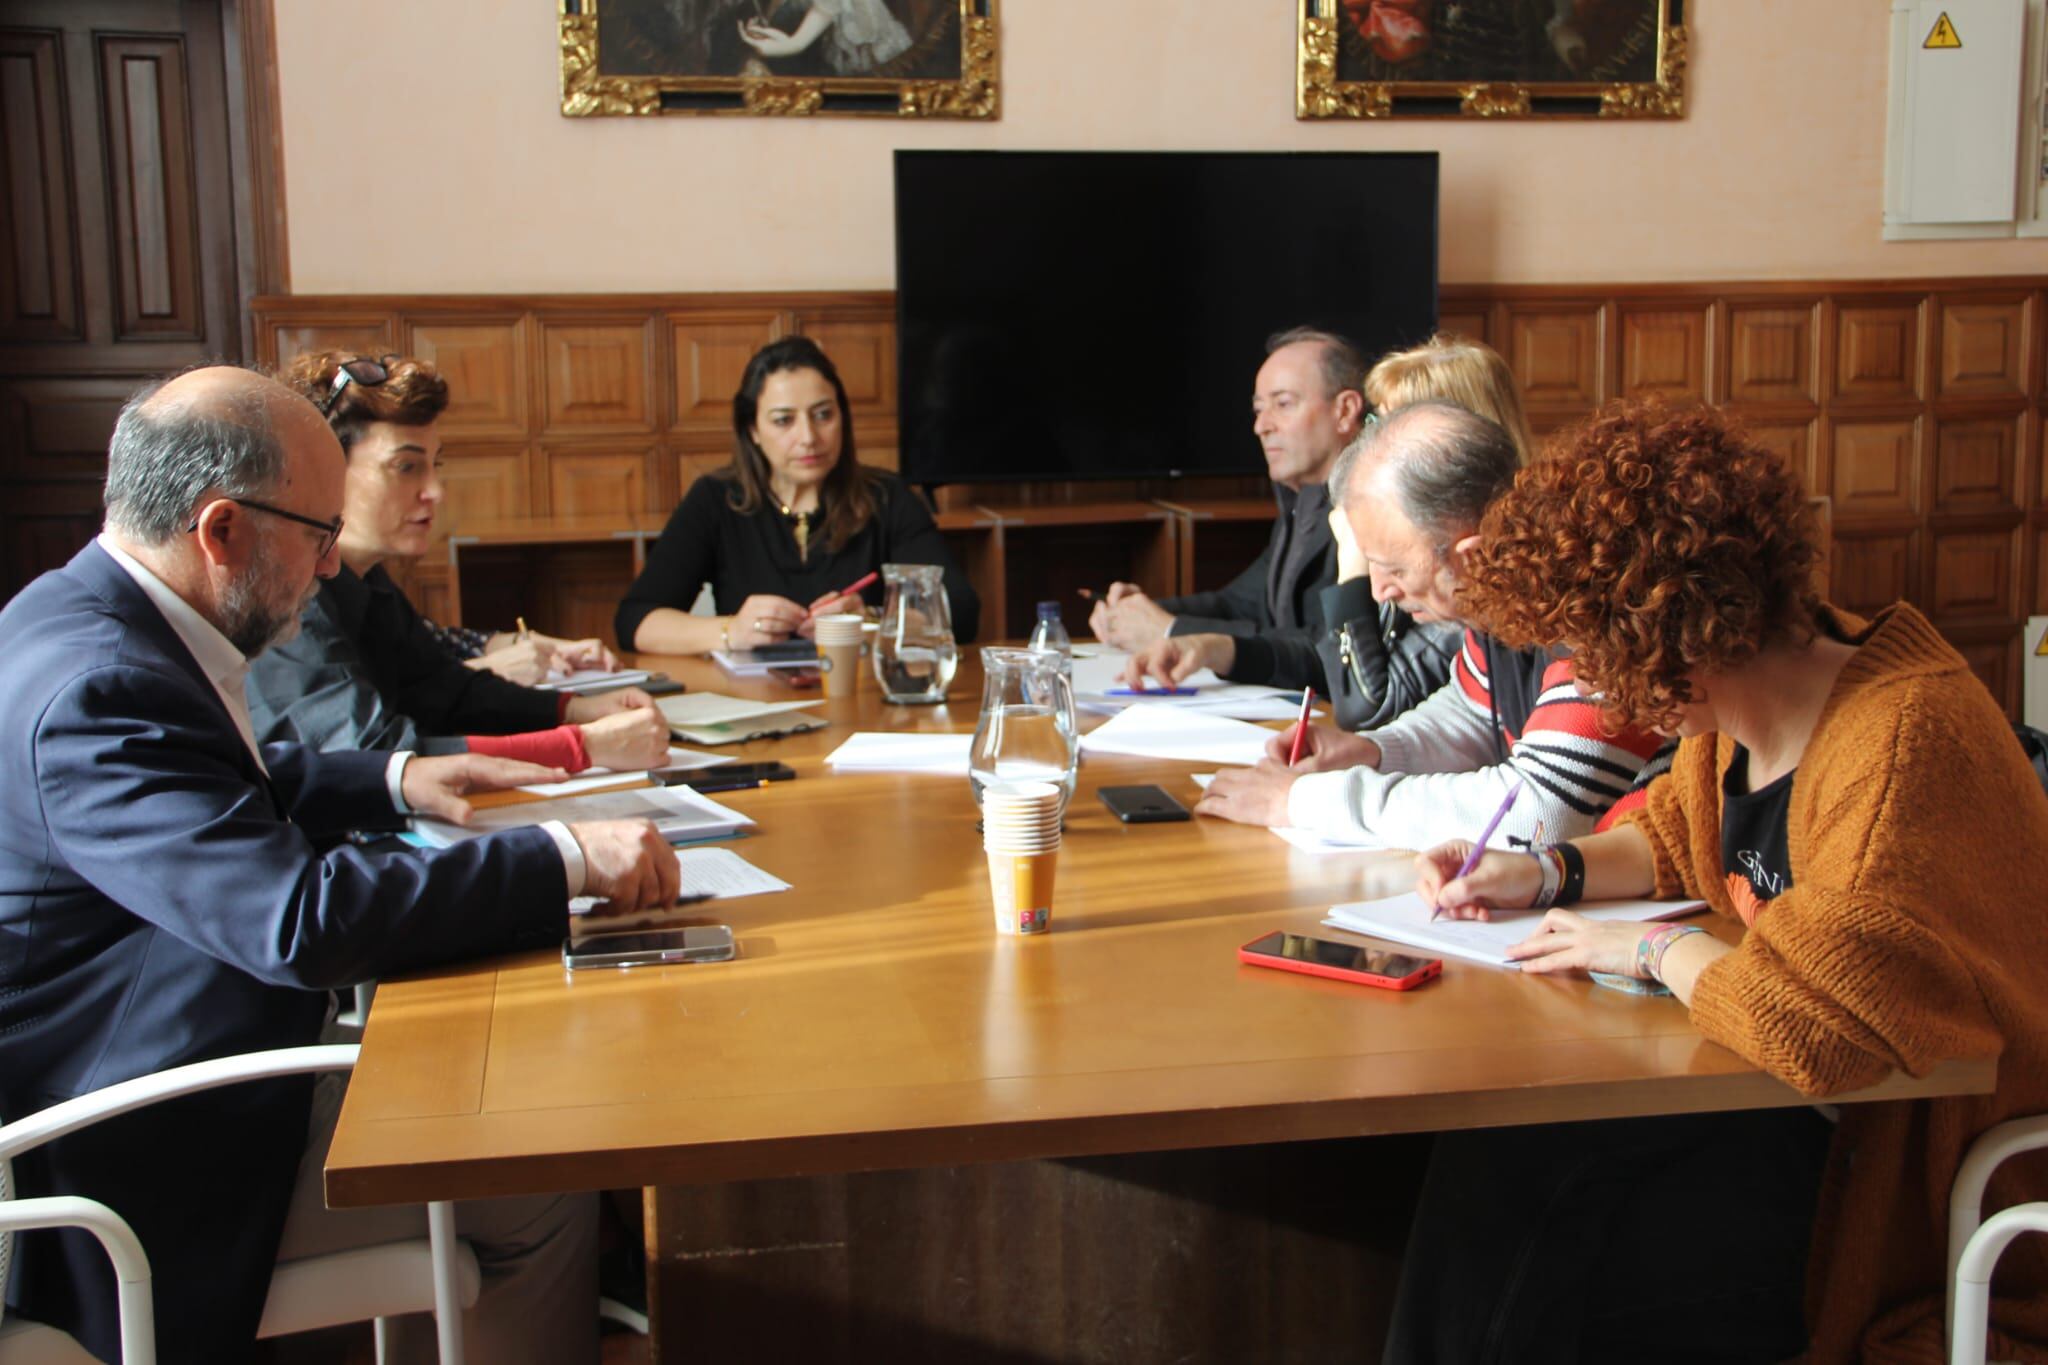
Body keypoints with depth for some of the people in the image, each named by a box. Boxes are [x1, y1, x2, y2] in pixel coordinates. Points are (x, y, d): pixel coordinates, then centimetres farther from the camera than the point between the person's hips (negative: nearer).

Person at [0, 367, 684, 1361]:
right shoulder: (95, 690, -29)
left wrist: (394, 780, 9)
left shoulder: (86, 618, 3)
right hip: (154, 1169, -10)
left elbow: (227, 797, 22)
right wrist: (565, 859, -29)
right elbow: (302, 919, -35)